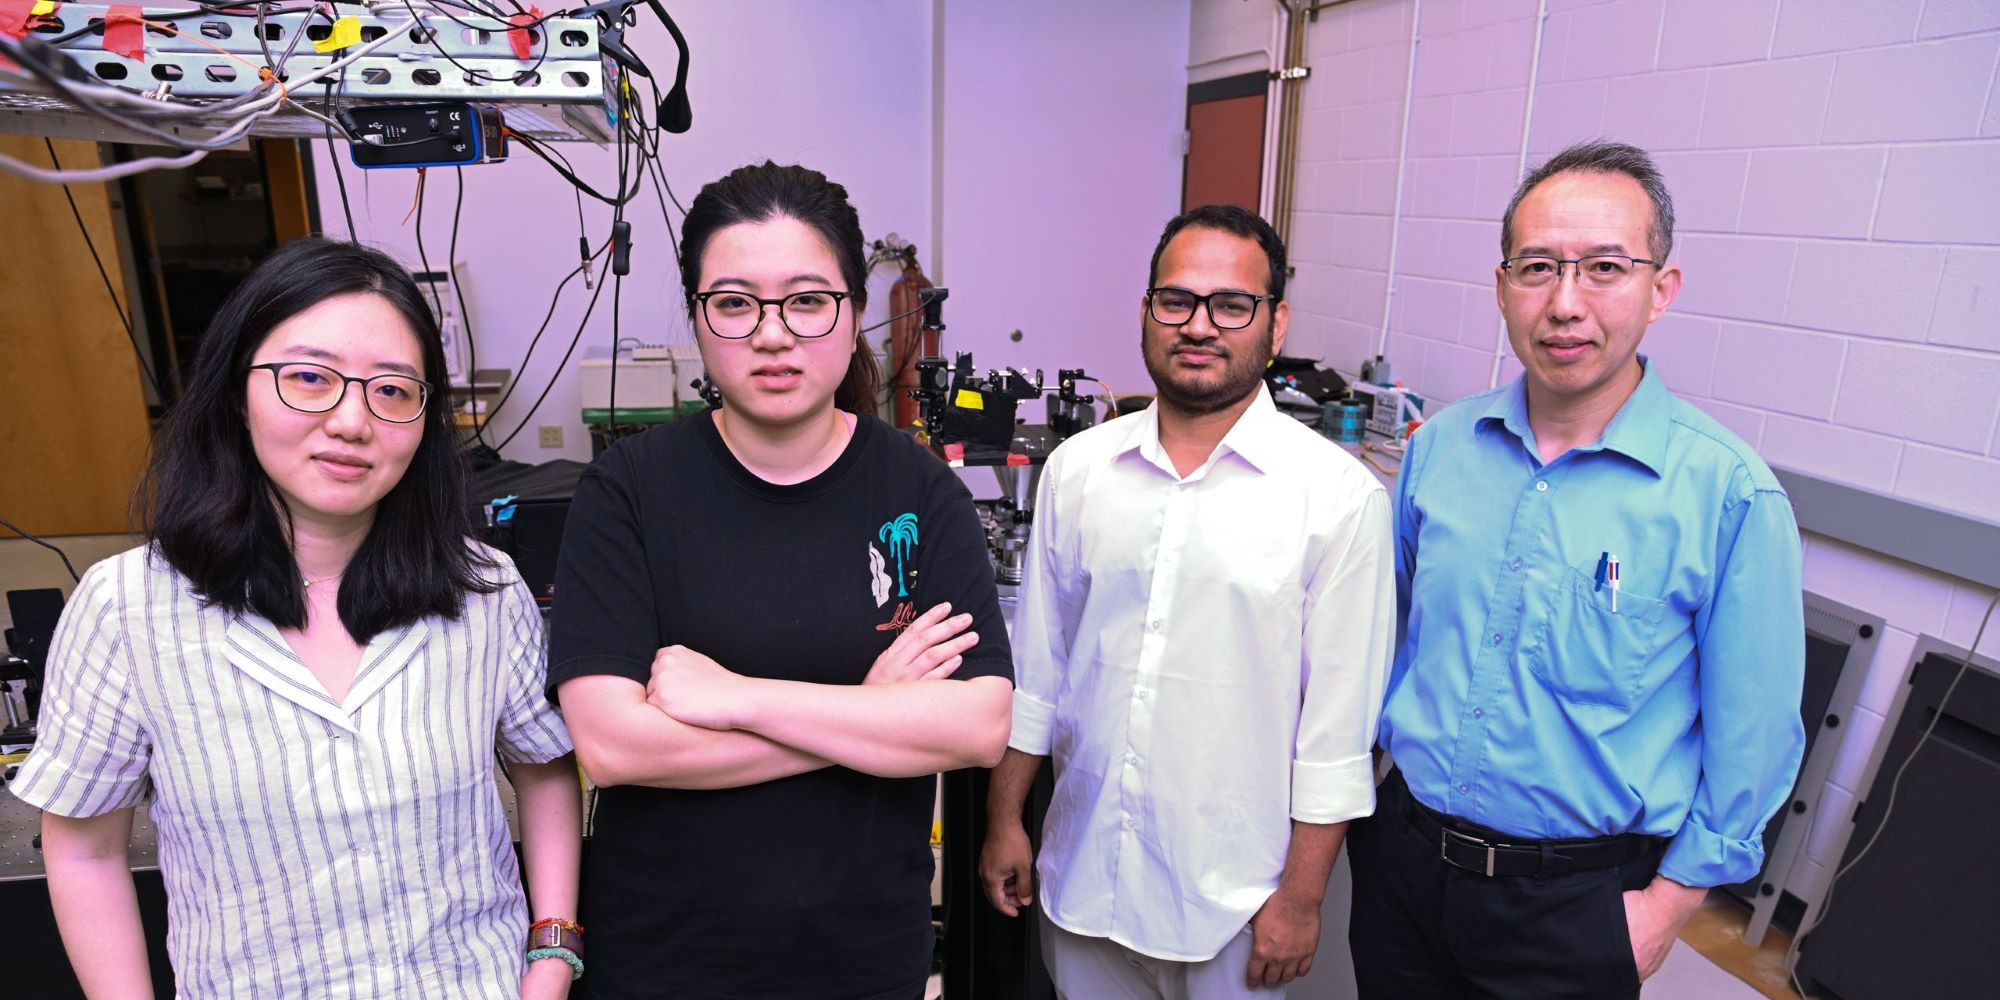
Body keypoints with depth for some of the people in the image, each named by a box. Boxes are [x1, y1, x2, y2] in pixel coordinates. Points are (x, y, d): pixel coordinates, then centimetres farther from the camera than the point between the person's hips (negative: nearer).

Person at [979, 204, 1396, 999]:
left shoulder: (1339, 495, -11)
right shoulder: (1076, 468, 0)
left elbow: (1338, 722, -8)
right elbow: (1036, 664, 6)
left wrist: (1301, 895, -6)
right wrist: (1005, 819, 8)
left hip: (1235, 897, -3)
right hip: (1081, 872, 3)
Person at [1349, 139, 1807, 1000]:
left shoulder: (1729, 493, -15)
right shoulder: (1439, 445, -4)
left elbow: (1751, 735, -9)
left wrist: (1671, 898, -6)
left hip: (1576, 899, -3)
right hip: (1401, 851, 4)